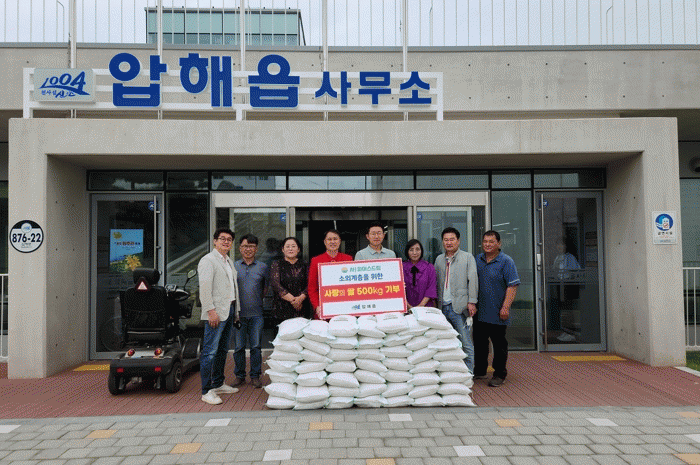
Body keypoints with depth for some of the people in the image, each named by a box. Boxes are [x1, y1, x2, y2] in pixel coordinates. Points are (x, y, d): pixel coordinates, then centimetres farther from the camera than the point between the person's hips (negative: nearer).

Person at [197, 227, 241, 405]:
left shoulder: (228, 262, 20)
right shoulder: (208, 260, -7)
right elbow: (204, 288, -15)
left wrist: (236, 310, 16)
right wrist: (211, 310, -20)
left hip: (229, 310, 9)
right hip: (216, 312, -9)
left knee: (222, 350, 15)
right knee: (210, 352, -7)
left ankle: (218, 384, 25)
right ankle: (207, 391, -3)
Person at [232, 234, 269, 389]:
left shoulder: (263, 267, 7)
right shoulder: (233, 266, 7)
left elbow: (267, 287, 15)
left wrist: (258, 300, 8)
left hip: (256, 313, 0)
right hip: (238, 313, 0)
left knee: (256, 346, 3)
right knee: (239, 346, 5)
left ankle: (255, 376, 15)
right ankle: (239, 376, 19)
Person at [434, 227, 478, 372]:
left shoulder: (468, 257, 3)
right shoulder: (439, 259, 16)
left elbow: (473, 280, -3)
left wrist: (471, 302, -10)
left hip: (459, 307, -4)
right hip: (443, 307, 4)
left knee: (465, 343, -2)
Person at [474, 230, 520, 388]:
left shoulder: (506, 262, -8)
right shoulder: (477, 260, 9)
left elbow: (512, 286, -13)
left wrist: (505, 307, -19)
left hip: (497, 314, -5)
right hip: (479, 312, 5)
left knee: (499, 344, 5)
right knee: (479, 342, 14)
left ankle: (499, 374, 18)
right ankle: (479, 370, 29)